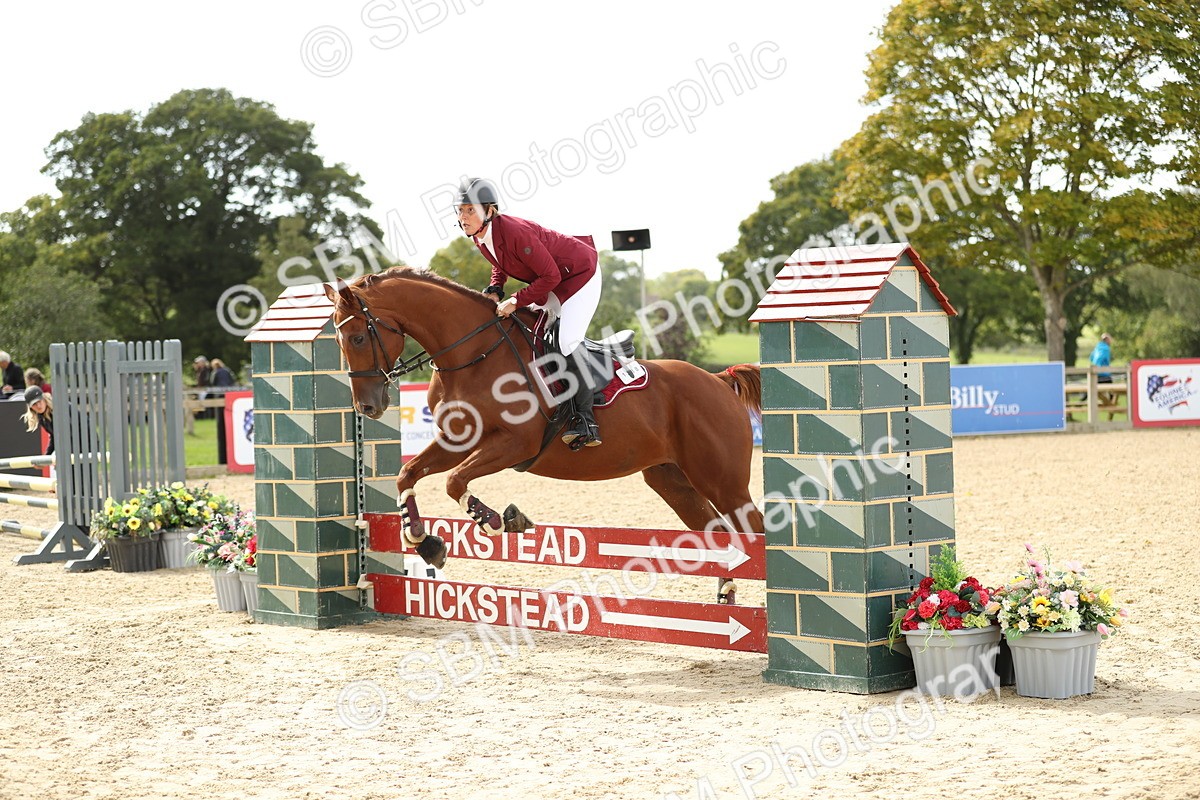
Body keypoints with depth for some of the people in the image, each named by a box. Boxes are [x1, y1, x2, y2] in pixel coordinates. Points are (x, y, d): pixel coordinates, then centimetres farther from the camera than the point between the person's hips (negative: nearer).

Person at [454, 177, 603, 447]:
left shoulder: (515, 232, -35)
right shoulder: (480, 236, -8)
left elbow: (550, 276, -30)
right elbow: (501, 263, 13)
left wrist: (516, 301, -29)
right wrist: (495, 289, -5)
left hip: (579, 275, -10)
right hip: (551, 280, 10)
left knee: (568, 341, -20)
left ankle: (586, 422, -18)